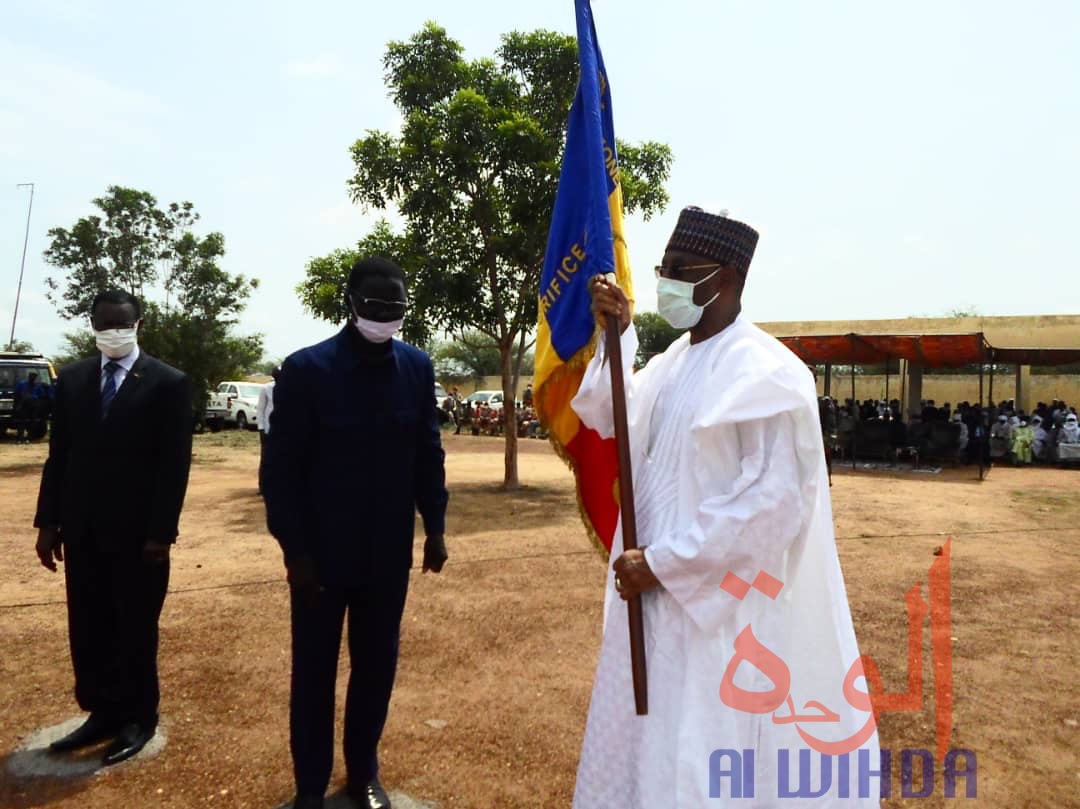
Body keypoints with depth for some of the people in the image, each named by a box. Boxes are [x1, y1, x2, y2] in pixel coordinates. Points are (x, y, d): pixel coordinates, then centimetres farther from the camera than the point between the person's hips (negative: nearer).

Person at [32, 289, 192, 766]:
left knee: (135, 631, 9)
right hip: (82, 530, 5)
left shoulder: (168, 383, -7)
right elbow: (59, 455, 9)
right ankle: (102, 713, 30)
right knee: (88, 630, 13)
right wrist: (48, 522, 5)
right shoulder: (72, 379, 8)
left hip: (138, 532, -4)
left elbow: (175, 464, -10)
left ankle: (138, 719, 25)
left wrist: (161, 532, -13)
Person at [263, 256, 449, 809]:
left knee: (377, 667, 15)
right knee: (314, 672, 13)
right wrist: (294, 549, -11)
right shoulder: (306, 368, -12)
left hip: (389, 554, 3)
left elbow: (428, 454, 5)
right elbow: (281, 468, -10)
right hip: (321, 553, -3)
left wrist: (434, 528, 3)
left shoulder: (417, 368, -1)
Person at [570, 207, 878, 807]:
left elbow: (775, 498, -24)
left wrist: (663, 562, -21)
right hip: (657, 589, 8)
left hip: (723, 603, -8)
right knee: (655, 734, 23)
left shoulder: (764, 373, -19)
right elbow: (609, 418, 18)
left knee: (707, 753, 8)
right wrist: (615, 335, 4)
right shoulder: (673, 361, 7)